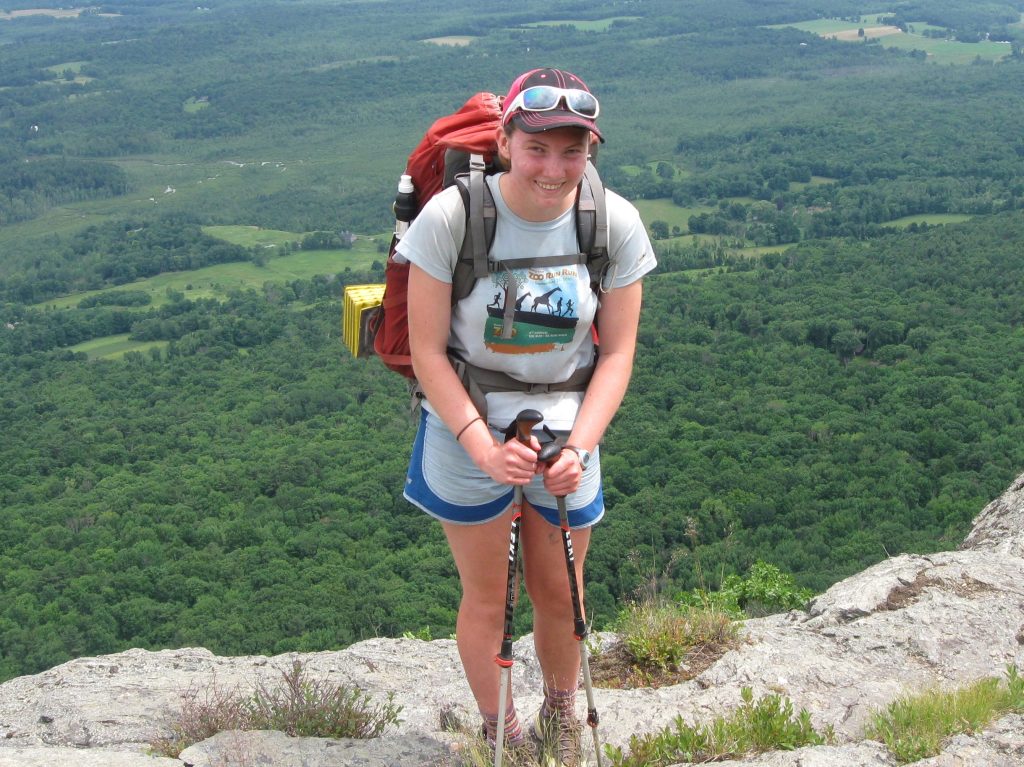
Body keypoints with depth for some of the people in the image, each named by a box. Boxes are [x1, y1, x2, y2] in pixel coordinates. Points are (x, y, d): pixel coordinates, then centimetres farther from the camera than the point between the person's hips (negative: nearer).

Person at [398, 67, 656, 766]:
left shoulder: (615, 223, -13)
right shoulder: (450, 217, -20)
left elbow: (617, 352, -7)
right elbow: (428, 351, -15)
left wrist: (578, 448, -19)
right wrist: (484, 446, -24)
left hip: (567, 432, 2)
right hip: (467, 431, -2)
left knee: (560, 597, 16)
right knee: (488, 601, 10)